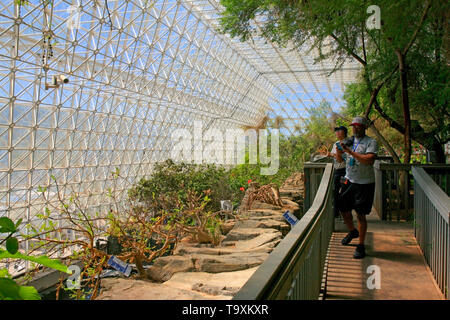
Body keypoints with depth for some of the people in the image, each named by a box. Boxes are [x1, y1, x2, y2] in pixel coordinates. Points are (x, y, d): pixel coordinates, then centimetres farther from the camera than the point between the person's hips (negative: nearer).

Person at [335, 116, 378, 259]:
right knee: (343, 210, 13)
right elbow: (340, 160, 15)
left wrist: (350, 151, -26)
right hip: (349, 181, 6)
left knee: (361, 215, -3)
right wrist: (339, 152, -8)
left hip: (364, 183, -6)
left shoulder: (371, 142, -9)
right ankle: (352, 231, 42)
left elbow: (369, 160, -24)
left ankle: (361, 246, 11)